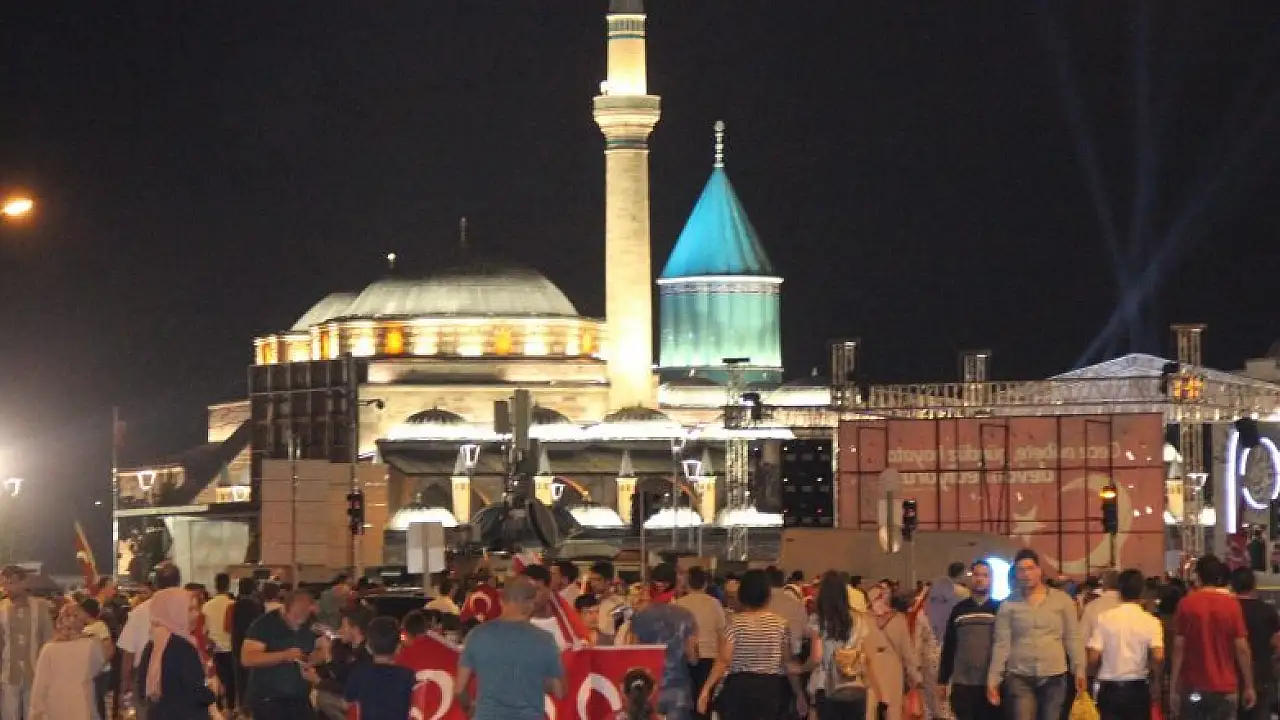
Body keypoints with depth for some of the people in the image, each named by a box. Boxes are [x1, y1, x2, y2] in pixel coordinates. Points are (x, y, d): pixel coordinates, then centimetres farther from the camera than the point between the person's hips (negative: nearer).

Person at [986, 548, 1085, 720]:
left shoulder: (1062, 600, 3)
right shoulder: (1009, 605, 2)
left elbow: (1073, 638, 4)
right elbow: (1001, 644, 1)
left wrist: (1079, 670, -2)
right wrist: (993, 679, -4)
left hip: (1054, 676, 1)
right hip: (1020, 677, -1)